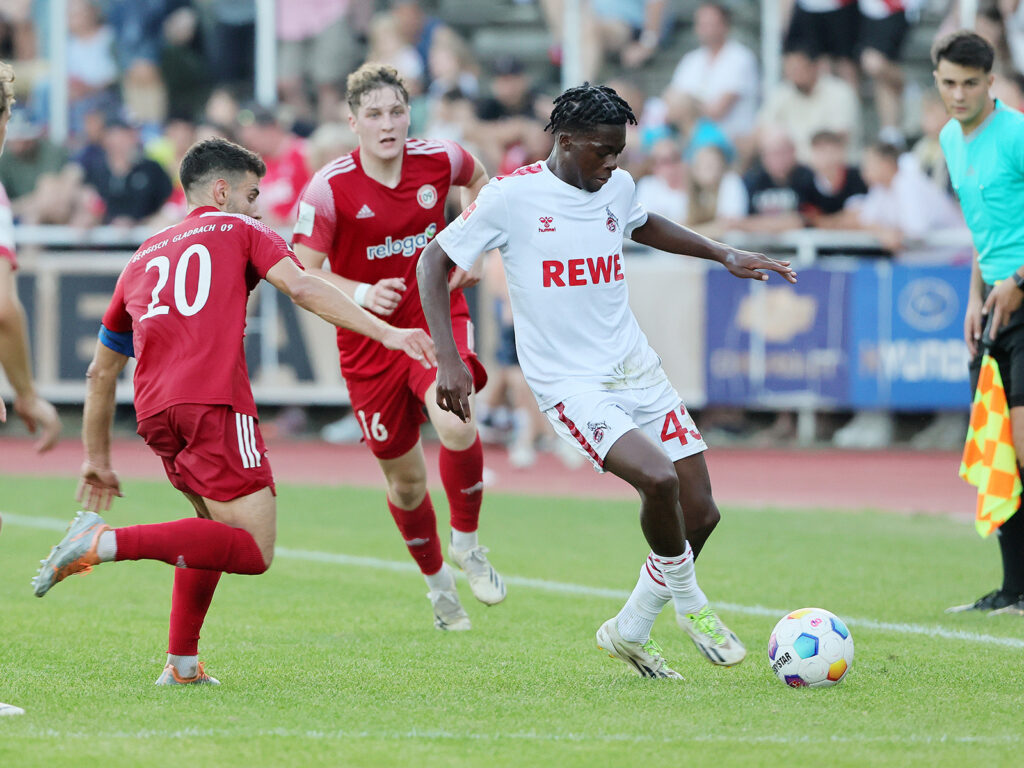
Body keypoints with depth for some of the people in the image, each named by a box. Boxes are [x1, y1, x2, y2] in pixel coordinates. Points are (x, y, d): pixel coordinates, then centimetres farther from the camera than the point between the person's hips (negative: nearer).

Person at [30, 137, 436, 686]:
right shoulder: (239, 231, 16)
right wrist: (386, 332, -6)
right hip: (213, 402, -7)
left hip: (154, 413, 7)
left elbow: (100, 372, 34)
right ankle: (108, 543, -22)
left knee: (220, 526, 27)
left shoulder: (144, 259, 31)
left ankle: (182, 662, 16)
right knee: (253, 551, -9)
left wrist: (97, 459, 41)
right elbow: (300, 287, -2)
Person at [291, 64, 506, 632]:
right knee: (404, 479, 9)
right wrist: (362, 294, -32)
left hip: (438, 317, 0)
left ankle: (467, 543, -3)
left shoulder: (439, 161, -9)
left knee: (454, 421, -30)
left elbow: (478, 181, 16)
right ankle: (437, 581, 37)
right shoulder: (328, 189, -17)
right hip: (370, 340, 0)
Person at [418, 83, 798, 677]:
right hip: (571, 384, -7)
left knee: (700, 513, 1)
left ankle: (631, 630, 23)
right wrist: (449, 359, -13)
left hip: (637, 370, 7)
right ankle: (688, 601, -1)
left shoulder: (618, 187, 7)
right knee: (658, 479, -28)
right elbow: (434, 264, -3)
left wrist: (724, 255, 24)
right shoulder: (512, 196, -10)